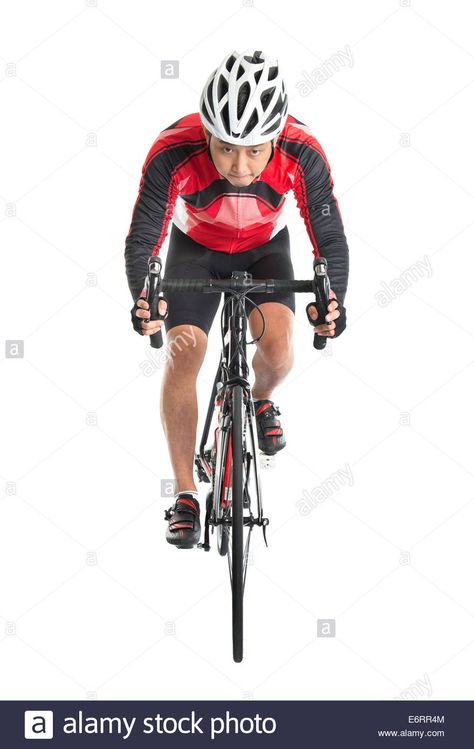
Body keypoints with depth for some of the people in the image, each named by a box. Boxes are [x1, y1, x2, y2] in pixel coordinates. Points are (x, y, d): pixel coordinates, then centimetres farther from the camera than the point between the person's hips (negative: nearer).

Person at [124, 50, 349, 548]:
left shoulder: (302, 154, -35)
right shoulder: (174, 152, -37)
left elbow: (330, 239, -28)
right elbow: (142, 237, -32)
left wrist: (333, 302, -48)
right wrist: (142, 301, -53)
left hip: (265, 249, 0)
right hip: (196, 248, 0)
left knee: (277, 350, -20)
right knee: (184, 352, -17)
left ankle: (260, 399, 19)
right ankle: (184, 493, -4)